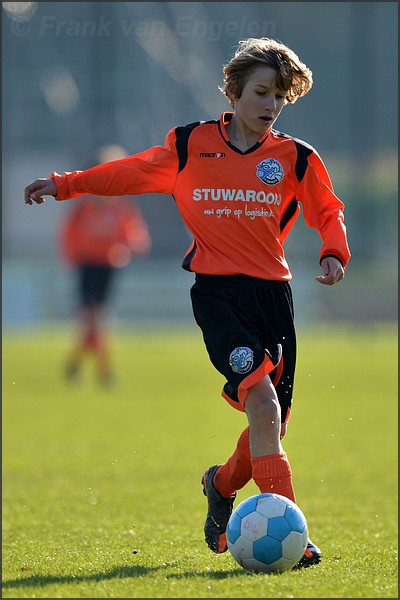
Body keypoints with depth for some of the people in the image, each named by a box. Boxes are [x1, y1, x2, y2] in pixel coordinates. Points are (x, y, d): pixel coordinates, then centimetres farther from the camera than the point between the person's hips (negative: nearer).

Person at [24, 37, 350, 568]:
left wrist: (334, 254, -2)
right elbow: (132, 173, 18)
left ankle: (222, 484, 36)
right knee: (260, 394, -25)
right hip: (215, 288, -3)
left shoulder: (294, 158, 7)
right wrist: (65, 184, 18)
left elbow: (328, 211, 17)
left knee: (274, 421, 2)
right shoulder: (190, 146, 5)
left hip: (272, 290, 3)